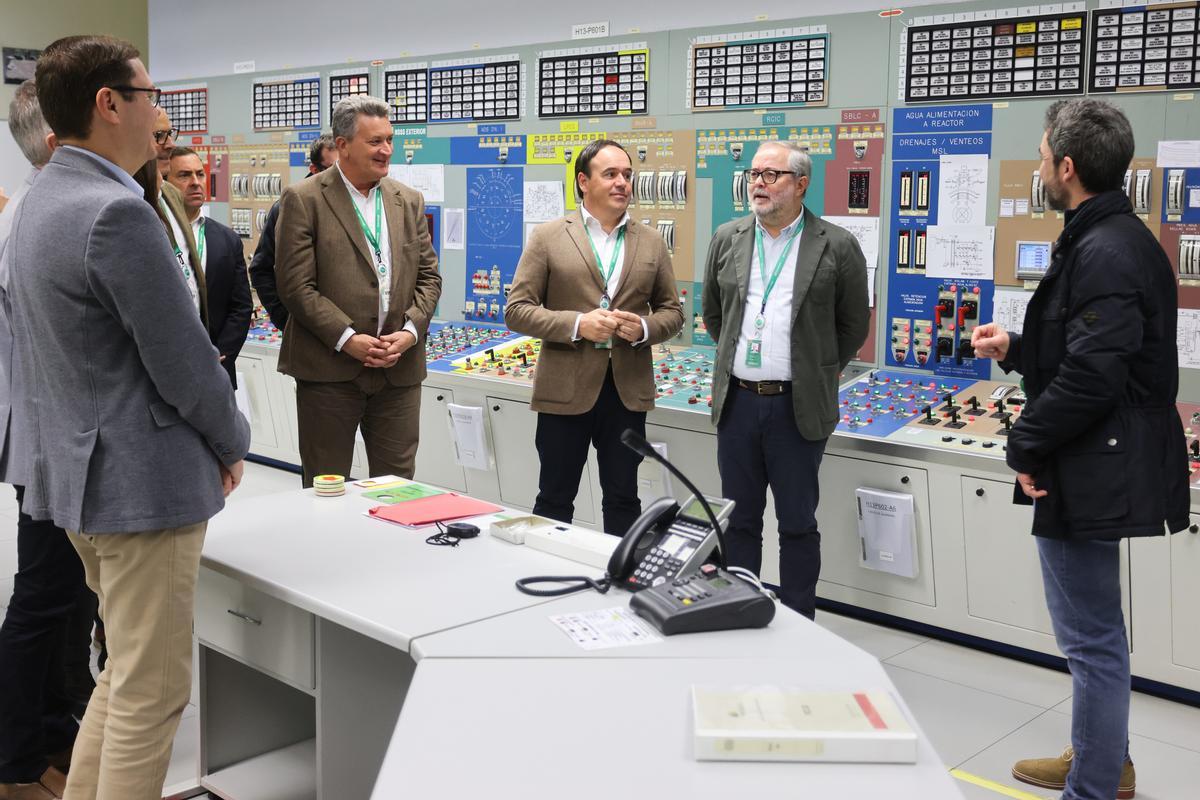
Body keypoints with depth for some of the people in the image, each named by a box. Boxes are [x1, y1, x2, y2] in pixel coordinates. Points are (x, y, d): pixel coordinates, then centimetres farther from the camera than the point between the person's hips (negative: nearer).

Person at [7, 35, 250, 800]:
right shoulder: (118, 213, -22)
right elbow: (185, 362, -19)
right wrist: (232, 445, -1)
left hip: (79, 470, 10)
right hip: (142, 480, -10)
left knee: (126, 672, 23)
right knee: (152, 690, 3)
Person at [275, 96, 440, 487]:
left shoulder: (409, 201, 11)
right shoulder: (303, 200, -4)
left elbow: (428, 276, 10)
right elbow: (296, 285, -9)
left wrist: (410, 331, -6)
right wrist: (347, 339, -15)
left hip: (399, 368, 4)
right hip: (329, 368, -4)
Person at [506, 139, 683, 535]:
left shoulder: (652, 242, 8)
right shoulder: (548, 238, -1)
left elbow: (672, 311, 13)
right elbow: (517, 310, -4)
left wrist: (644, 328, -10)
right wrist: (577, 324, -17)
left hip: (628, 389, 2)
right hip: (565, 388, -2)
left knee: (623, 499, 11)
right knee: (554, 499, 9)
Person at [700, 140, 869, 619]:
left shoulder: (837, 247, -4)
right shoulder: (728, 239, 7)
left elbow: (853, 325, 4)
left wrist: (816, 374, 7)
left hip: (797, 407, -3)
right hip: (736, 401, 4)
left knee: (797, 523, 6)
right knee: (739, 520, 12)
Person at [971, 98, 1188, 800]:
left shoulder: (1104, 254, -21)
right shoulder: (1118, 238, 12)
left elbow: (1090, 377, -27)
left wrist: (1027, 447, -15)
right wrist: (1016, 348, 11)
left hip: (1092, 474, -11)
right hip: (1100, 467, 11)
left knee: (1092, 637, 0)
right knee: (1095, 630, 23)